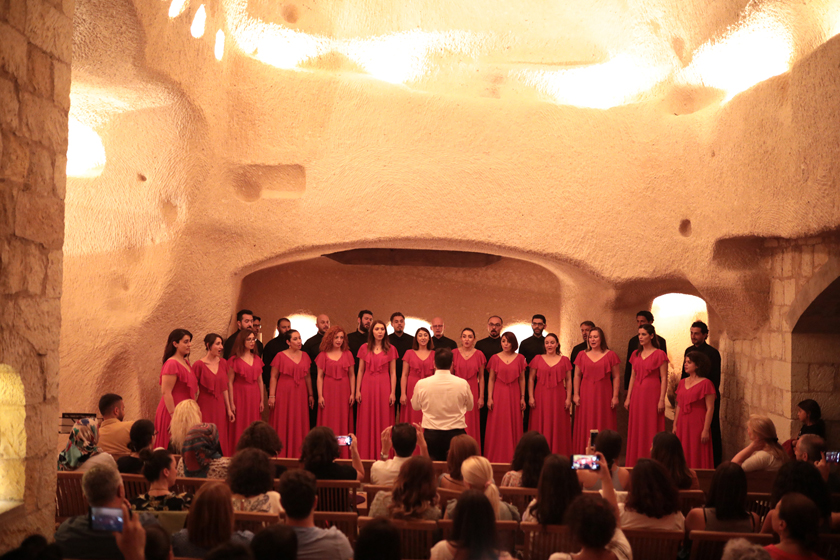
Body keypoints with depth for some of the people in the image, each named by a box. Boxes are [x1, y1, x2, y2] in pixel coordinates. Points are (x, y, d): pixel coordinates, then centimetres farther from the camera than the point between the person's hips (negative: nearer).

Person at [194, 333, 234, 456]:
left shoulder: (223, 363, 7)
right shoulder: (199, 365, -10)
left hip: (220, 407, 5)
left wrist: (229, 409, 12)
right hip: (205, 406, -5)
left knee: (221, 440, 8)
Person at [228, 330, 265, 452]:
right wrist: (231, 403, -11)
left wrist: (262, 400, 8)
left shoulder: (257, 359, 11)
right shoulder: (234, 360, -3)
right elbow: (229, 382, -6)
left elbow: (260, 381, 12)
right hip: (239, 395, -4)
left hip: (254, 396, 5)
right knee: (239, 428, -3)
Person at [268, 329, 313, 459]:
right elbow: (273, 377, -3)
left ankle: (298, 454, 12)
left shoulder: (305, 356, 10)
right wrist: (271, 396, -9)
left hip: (300, 395, 4)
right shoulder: (280, 356, -3)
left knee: (299, 426, 5)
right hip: (284, 395, -4)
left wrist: (311, 394, 12)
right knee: (283, 426, -1)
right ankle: (282, 454, 6)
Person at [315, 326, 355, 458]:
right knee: (328, 423, 0)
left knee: (343, 423, 2)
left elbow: (352, 375, 7)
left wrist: (352, 393, -1)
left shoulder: (347, 354, 8)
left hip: (343, 393, 1)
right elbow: (320, 376, 1)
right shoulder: (323, 355, 4)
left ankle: (343, 455, 8)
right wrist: (320, 395, -5)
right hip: (328, 392, -1)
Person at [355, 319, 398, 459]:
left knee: (383, 421, 0)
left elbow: (393, 373, 3)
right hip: (367, 387, 1)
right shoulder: (364, 348, 7)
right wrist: (357, 391, 1)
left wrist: (393, 392, -4)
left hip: (384, 388, -1)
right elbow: (360, 371, 8)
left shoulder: (390, 349, 5)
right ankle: (366, 455, 9)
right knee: (367, 422, 2)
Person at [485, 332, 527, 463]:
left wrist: (522, 397, 2)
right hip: (499, 395, -1)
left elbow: (522, 379, 6)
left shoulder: (520, 358, 5)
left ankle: (512, 456, 12)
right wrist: (489, 398, -4)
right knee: (497, 427, 0)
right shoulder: (495, 358, 2)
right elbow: (491, 379, 2)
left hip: (514, 396, 1)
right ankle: (496, 457, 8)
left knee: (514, 425, 3)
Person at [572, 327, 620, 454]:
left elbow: (616, 377, 1)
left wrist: (615, 396, -5)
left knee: (603, 425, -1)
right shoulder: (582, 355, 9)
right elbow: (577, 376, 8)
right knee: (585, 427, 2)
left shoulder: (610, 355, 3)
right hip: (586, 395, 2)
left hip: (604, 396, -2)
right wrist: (576, 394, -1)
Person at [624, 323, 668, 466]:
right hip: (637, 395, 5)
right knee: (636, 430, 8)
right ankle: (635, 463, 15)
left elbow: (664, 378, -8)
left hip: (652, 394, -5)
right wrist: (628, 397, 10)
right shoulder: (636, 354, 11)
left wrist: (661, 399, -14)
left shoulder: (659, 354, -5)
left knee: (651, 428, -1)